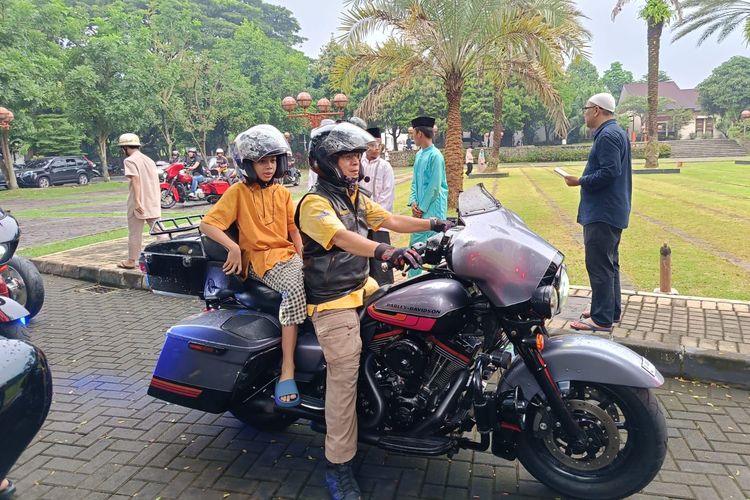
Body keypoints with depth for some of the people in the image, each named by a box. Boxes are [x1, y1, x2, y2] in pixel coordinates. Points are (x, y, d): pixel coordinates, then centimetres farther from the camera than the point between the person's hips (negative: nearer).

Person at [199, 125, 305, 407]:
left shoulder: (283, 193, 15)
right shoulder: (238, 192, 1)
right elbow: (207, 225, -4)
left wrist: (303, 258, 0)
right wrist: (233, 247, -17)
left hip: (288, 254, 5)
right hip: (259, 258, -5)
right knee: (295, 289, -34)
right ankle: (287, 372, -32)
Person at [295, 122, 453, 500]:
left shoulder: (356, 199, 14)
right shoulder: (315, 203, -14)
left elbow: (391, 221, 15)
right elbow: (342, 237, -32)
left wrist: (435, 224, 8)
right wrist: (386, 252, -48)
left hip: (364, 290, 9)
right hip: (333, 302, -9)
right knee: (344, 376, -13)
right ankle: (338, 466, -3)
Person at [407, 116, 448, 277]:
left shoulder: (435, 156, -14)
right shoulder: (419, 154, 11)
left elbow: (434, 186, -16)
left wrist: (422, 207, -12)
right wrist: (413, 202, 2)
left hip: (432, 209, -8)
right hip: (420, 208, 9)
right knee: (415, 243, 13)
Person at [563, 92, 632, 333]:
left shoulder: (607, 136, -16)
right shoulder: (617, 132, 18)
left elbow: (609, 172, -25)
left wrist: (580, 181, -15)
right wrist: (584, 179, 16)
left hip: (602, 213, -11)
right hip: (612, 211, 11)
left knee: (599, 265, -8)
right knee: (609, 263, 18)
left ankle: (601, 319, -3)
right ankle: (611, 310, 28)